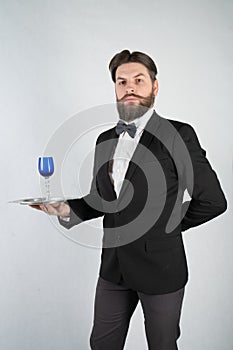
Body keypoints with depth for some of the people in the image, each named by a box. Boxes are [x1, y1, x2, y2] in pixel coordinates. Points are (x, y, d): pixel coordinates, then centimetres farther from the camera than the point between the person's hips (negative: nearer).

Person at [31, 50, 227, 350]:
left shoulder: (178, 135, -12)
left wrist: (168, 227, -5)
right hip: (113, 268, 5)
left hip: (159, 268, -5)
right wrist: (68, 209, -4)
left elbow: (212, 200, -10)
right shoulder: (105, 140, 7)